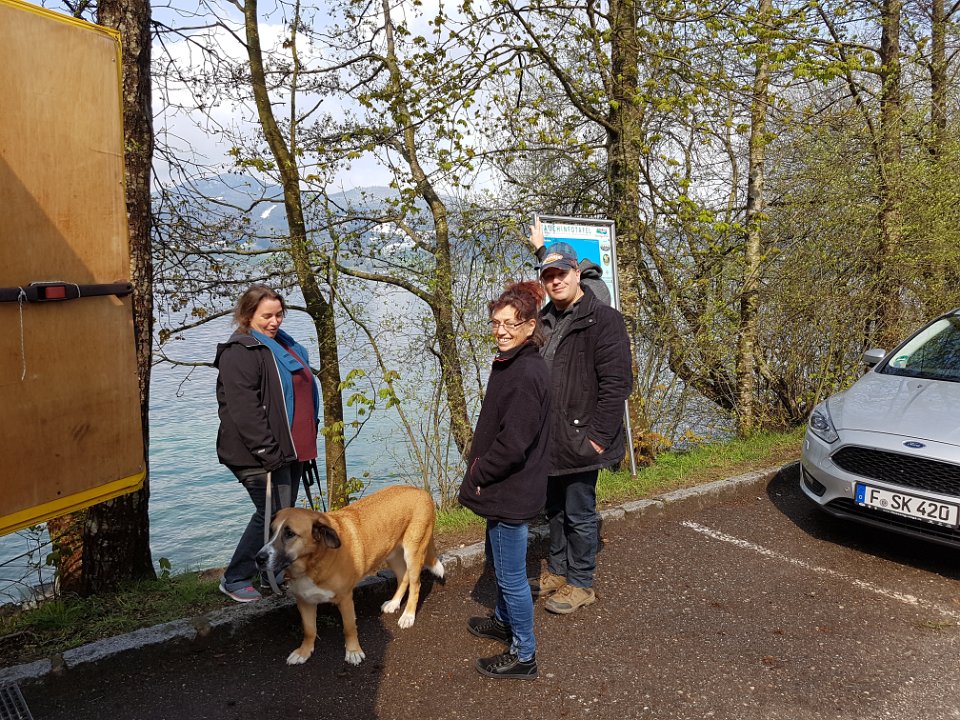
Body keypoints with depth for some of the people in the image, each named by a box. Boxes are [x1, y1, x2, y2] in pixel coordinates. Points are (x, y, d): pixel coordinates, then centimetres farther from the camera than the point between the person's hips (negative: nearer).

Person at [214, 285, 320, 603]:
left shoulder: (285, 346, 16)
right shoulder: (240, 352, -13)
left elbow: (303, 393, 26)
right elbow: (245, 410, -21)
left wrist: (308, 440, 21)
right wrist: (268, 453, -23)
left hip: (289, 450, 9)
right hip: (260, 456, -9)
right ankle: (234, 580, 9)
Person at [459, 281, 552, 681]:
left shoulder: (527, 373, -25)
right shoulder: (509, 364, 6)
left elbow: (513, 442, -27)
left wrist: (479, 475, -14)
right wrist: (478, 462, 6)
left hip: (512, 491, -10)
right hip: (505, 487, 10)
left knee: (511, 573, 4)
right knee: (499, 557, 27)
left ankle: (523, 655, 20)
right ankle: (504, 620, 49)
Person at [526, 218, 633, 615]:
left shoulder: (603, 319, -14)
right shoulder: (545, 320, 10)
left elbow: (616, 383, -19)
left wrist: (598, 436, -21)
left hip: (580, 440, -7)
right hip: (548, 440, 8)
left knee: (579, 515, 5)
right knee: (554, 509, 20)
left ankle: (580, 583, 22)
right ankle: (557, 571, 38)